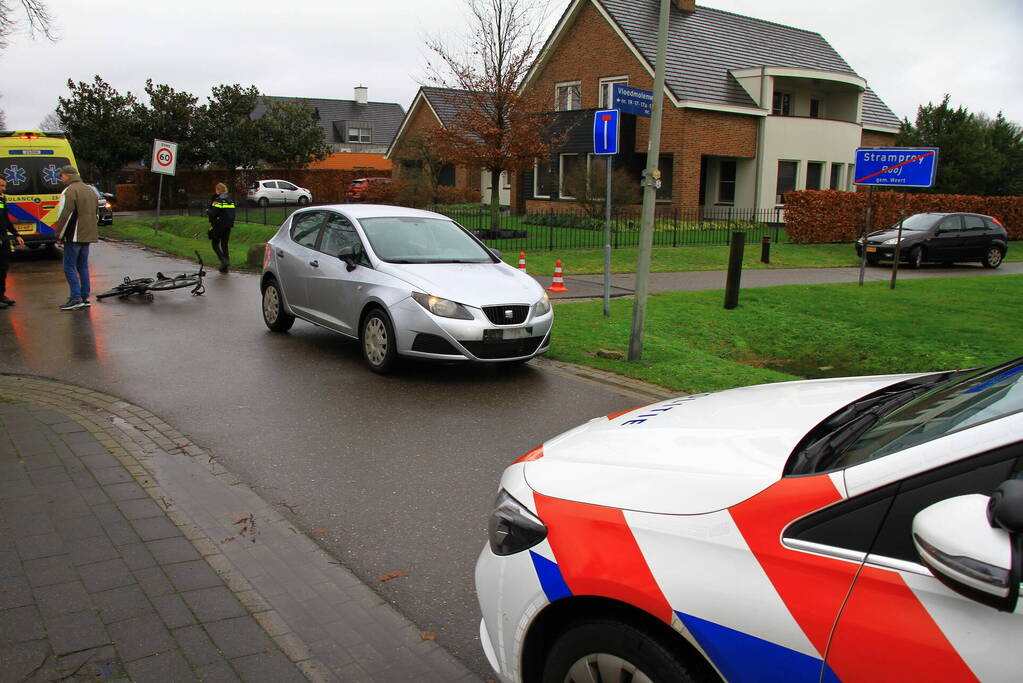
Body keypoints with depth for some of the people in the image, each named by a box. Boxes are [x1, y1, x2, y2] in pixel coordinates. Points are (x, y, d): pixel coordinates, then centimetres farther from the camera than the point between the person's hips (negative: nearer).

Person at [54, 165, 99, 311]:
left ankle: (76, 298, -9)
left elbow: (65, 216, -16)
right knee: (83, 266, 13)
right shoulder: (90, 190, 16)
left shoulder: (70, 191, -13)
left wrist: (59, 236, -8)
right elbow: (96, 215, 23)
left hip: (74, 237, -8)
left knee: (70, 267, -4)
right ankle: (85, 297, 14)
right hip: (87, 236, 8)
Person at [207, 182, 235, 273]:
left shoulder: (218, 200, -13)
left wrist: (207, 211, 2)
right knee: (224, 244, 12)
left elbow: (213, 213, -18)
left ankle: (223, 259, -17)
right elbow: (232, 213, 11)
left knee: (215, 245, 5)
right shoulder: (231, 200, 9)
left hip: (219, 225, -6)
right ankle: (224, 267, 11)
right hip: (228, 226, 6)